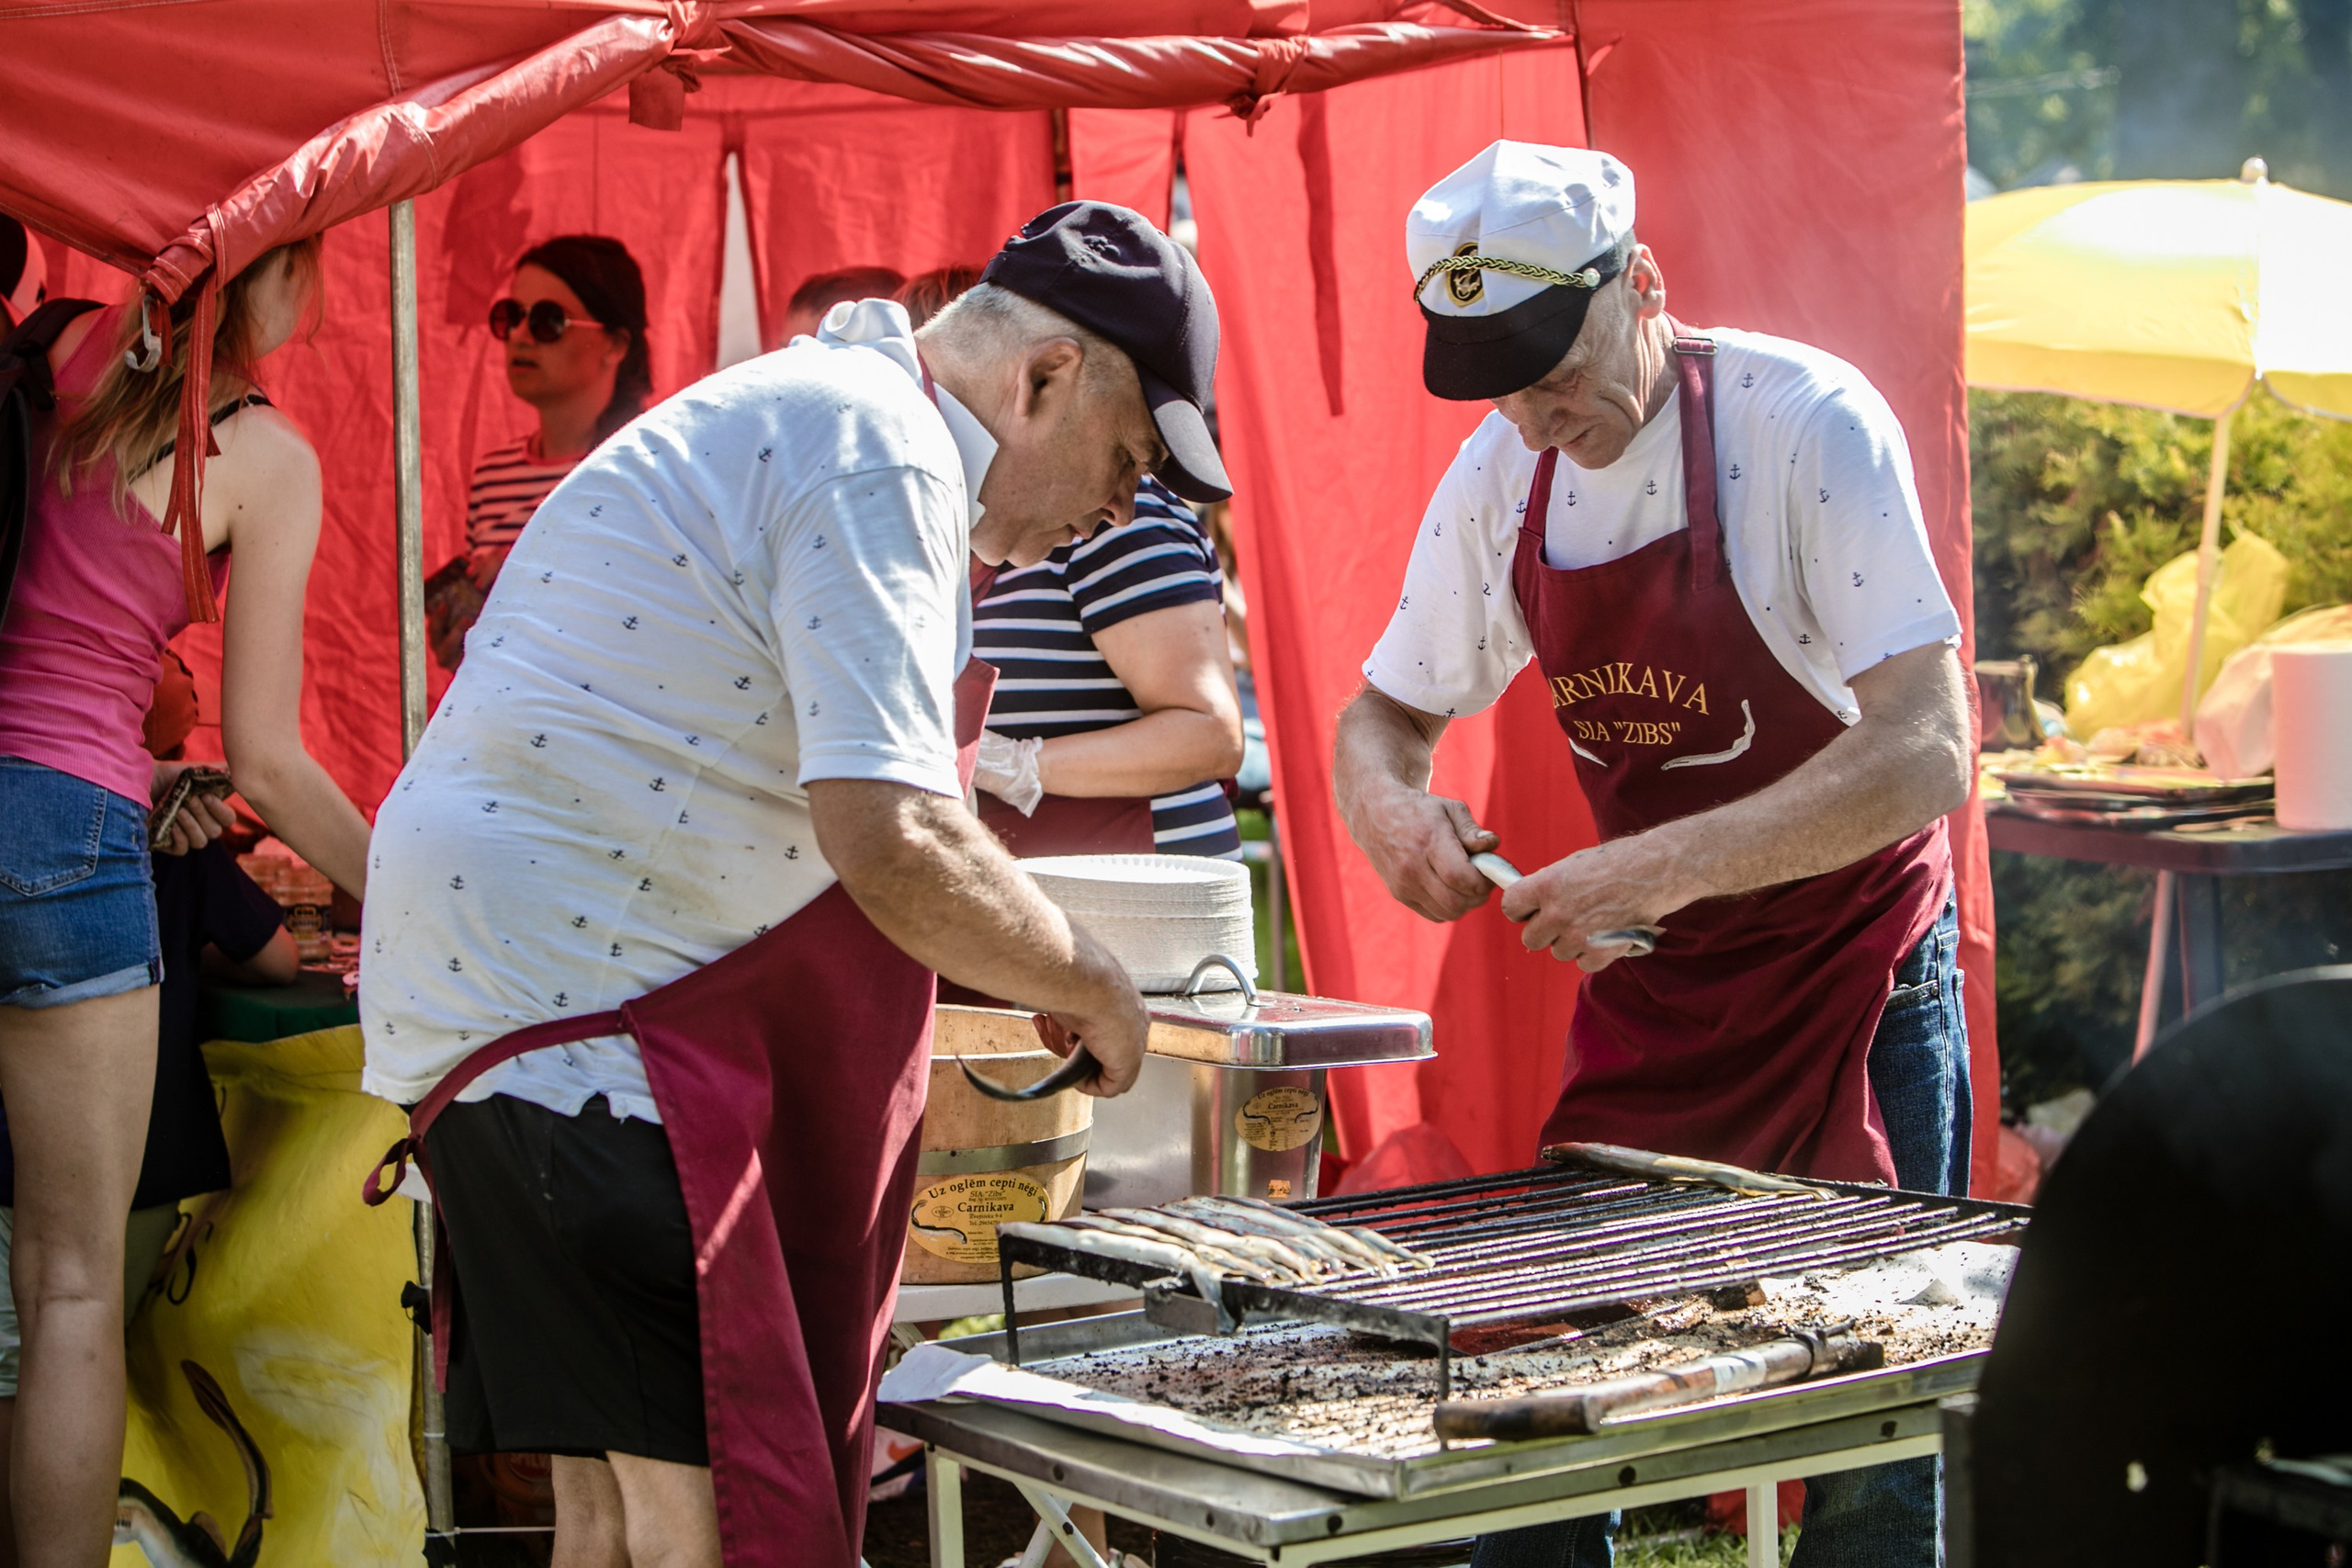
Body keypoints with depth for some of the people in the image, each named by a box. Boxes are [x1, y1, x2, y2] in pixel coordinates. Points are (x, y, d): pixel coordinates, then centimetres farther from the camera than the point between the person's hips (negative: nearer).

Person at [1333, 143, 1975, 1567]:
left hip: (1857, 963, -5)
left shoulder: (1807, 420, -20)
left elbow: (1926, 757, -27)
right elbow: (1388, 712, 10)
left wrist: (1663, 869, -36)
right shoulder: (1500, 476, -2)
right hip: (1646, 982, 5)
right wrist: (1387, 803, -14)